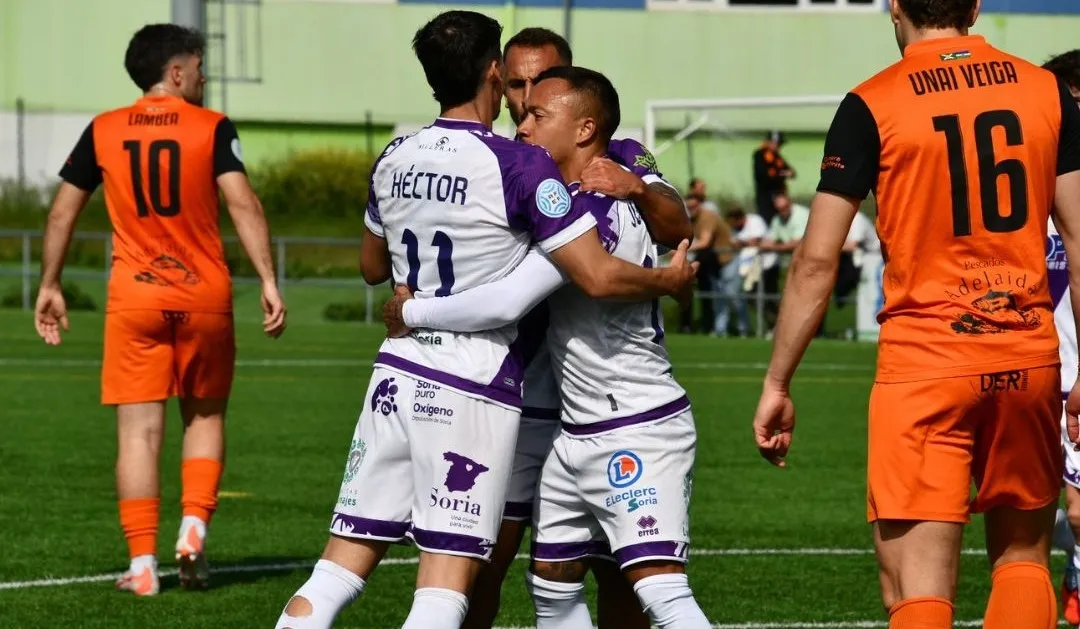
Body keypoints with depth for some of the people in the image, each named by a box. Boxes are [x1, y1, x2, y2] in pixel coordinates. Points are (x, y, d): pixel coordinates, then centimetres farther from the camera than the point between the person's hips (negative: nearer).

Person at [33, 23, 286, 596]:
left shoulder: (103, 132, 6)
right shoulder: (212, 128, -2)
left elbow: (63, 211, 8)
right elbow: (243, 204, -13)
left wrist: (49, 286, 17)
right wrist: (268, 281, -14)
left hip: (133, 299, 1)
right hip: (205, 296, -1)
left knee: (138, 431, 1)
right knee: (205, 416, 17)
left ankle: (142, 564, -3)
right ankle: (193, 527, -1)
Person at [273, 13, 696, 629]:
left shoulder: (395, 159, 8)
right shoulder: (520, 165, -12)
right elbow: (598, 276, -15)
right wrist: (670, 279, 4)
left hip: (398, 374, 6)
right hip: (475, 393, -6)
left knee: (339, 570, 7)